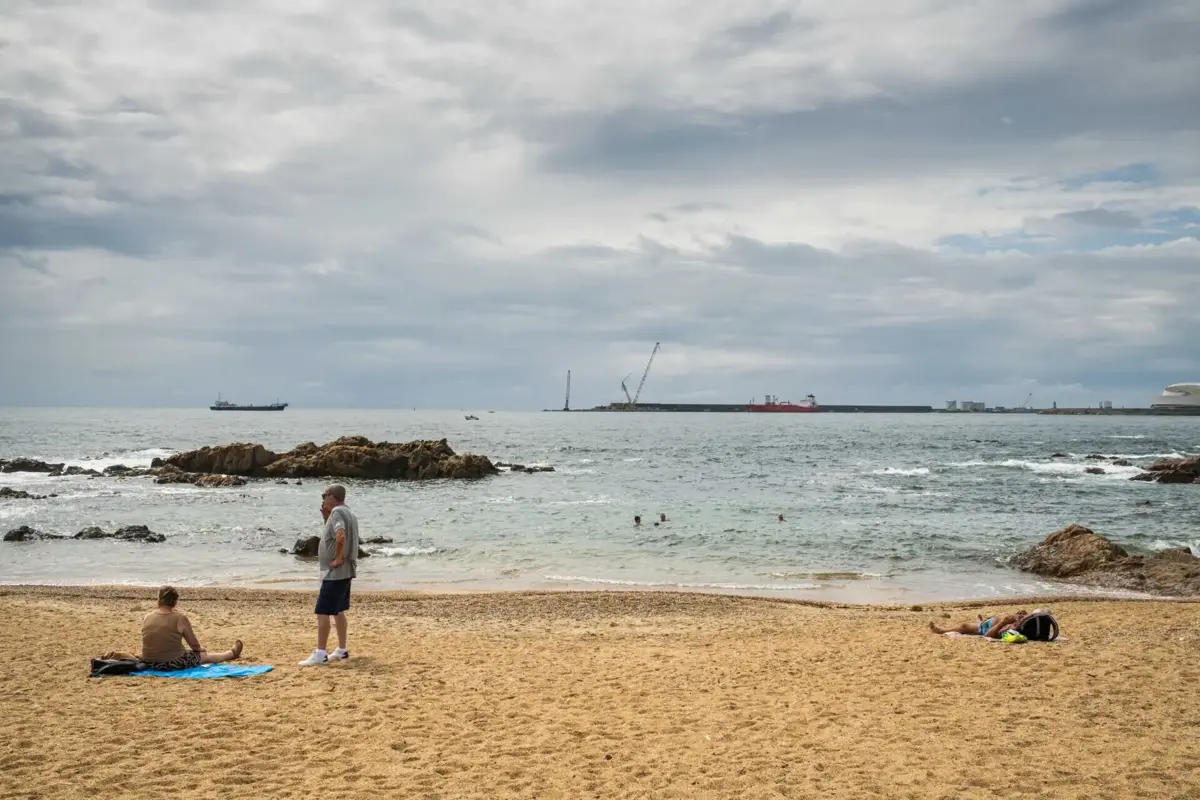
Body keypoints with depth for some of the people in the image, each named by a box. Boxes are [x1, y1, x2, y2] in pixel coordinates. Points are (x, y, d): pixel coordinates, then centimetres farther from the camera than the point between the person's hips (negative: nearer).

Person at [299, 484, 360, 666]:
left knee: (322, 612, -8)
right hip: (344, 571, 10)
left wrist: (338, 559, -23)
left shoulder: (337, 512, -17)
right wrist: (326, 517, 11)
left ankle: (320, 654, -8)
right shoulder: (348, 512, 13)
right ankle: (342, 650, 22)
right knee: (338, 610, 17)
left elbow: (341, 536, -34)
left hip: (335, 572, -10)